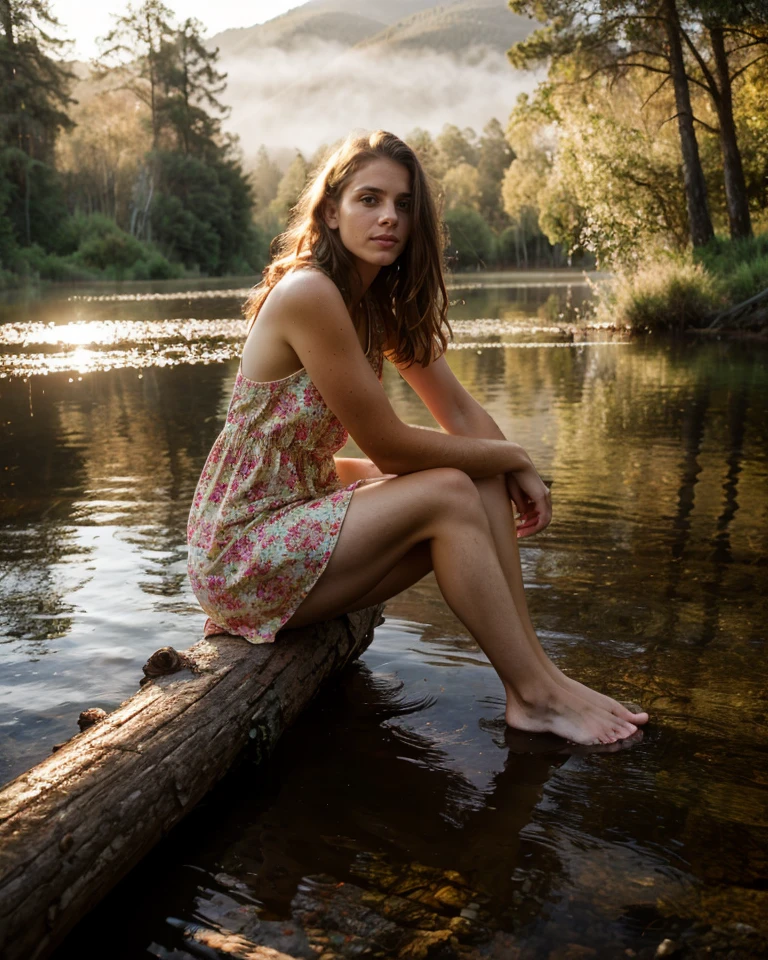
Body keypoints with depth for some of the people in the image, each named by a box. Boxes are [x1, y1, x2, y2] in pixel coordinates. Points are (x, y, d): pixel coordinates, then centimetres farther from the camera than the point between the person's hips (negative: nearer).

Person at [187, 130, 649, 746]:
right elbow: (390, 446, -20)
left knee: (484, 478, -3)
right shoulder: (308, 292, -22)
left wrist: (517, 470, -9)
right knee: (449, 494, -19)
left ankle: (531, 675, -5)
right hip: (242, 551, -8)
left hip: (303, 506, 8)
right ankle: (536, 692, -7)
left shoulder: (384, 302, 6)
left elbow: (459, 411, 9)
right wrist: (511, 455, -8)